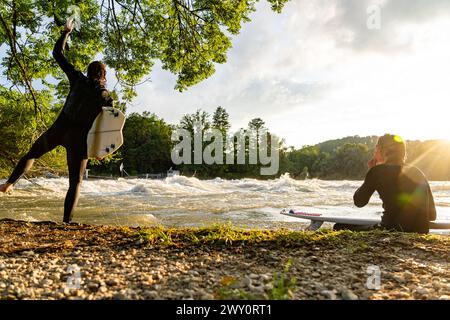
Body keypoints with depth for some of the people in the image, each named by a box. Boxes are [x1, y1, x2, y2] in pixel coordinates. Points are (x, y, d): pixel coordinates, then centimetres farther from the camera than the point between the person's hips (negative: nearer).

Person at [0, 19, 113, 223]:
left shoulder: (78, 80, 3)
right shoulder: (106, 97, -2)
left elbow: (57, 54, 10)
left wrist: (66, 32, 22)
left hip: (59, 129, 2)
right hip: (79, 138, -2)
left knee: (32, 154, 31)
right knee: (75, 182, 5)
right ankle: (67, 222, 0)